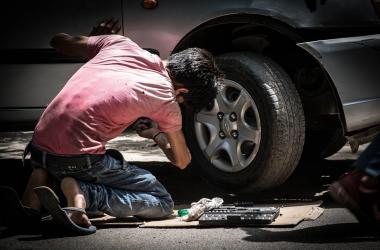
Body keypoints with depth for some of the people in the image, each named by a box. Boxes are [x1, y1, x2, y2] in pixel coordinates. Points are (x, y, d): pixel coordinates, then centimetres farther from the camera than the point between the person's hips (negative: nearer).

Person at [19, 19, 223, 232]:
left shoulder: (121, 44, 10)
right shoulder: (165, 98, -1)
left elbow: (59, 41, 24)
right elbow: (182, 161, 14)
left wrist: (97, 38, 42)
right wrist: (157, 134, 34)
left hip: (39, 146, 6)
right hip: (78, 158, -6)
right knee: (162, 203, 7)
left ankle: (43, 179, 7)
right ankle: (83, 193, -14)